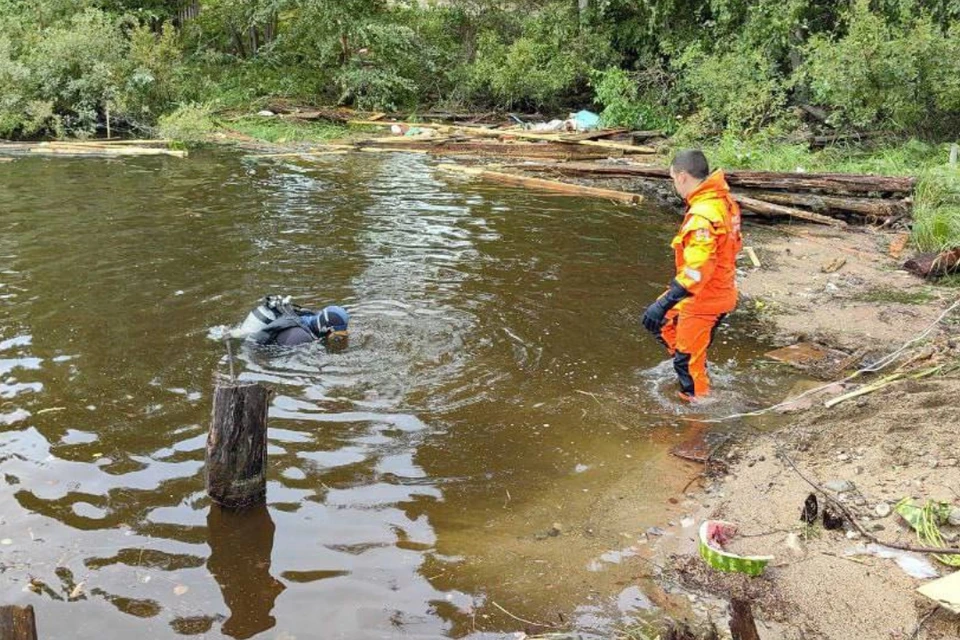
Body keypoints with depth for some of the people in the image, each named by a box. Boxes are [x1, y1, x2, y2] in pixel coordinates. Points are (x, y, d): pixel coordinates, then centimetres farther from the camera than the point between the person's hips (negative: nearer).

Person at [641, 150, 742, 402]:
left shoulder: (702, 215, -28)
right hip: (720, 290, 9)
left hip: (703, 298, -9)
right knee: (658, 321, 22)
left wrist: (665, 303, -30)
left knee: (689, 362, 6)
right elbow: (732, 243, 14)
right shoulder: (723, 200, 0)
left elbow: (696, 271, -33)